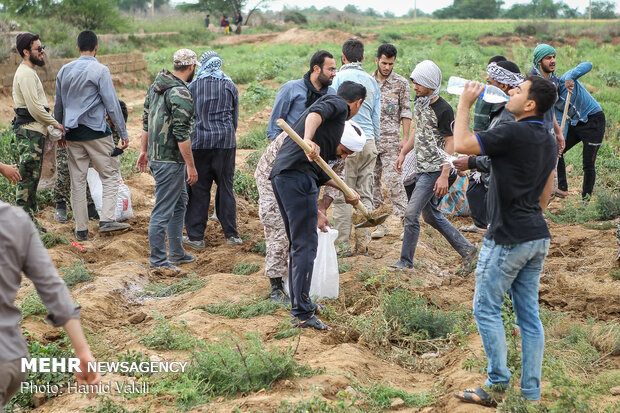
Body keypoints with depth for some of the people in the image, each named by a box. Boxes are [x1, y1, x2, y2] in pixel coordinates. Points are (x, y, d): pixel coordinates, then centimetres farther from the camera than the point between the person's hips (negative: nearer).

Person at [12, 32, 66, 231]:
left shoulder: (29, 72, 20)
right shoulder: (26, 74, -14)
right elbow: (34, 108, -20)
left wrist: (50, 127, 19)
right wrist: (55, 123, -9)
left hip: (34, 131, 11)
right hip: (29, 132, -11)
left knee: (31, 178, 13)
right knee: (27, 177, -8)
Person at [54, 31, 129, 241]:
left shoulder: (64, 71, 9)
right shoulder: (100, 71, -8)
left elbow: (58, 105, 17)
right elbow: (112, 104, -10)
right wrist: (123, 133, -5)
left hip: (73, 133, 5)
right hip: (96, 132, -5)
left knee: (77, 181, 7)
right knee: (110, 175, 4)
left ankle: (81, 229, 9)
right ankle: (107, 219, -8)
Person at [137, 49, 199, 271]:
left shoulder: (155, 86, 9)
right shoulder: (181, 94, -20)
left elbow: (146, 121, 16)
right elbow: (181, 134, -22)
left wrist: (144, 150, 23)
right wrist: (191, 166, -17)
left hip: (156, 155, 10)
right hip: (171, 161, -10)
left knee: (180, 202, 21)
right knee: (163, 210, -3)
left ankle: (177, 253, 28)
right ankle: (158, 260, 4)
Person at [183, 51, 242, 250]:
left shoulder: (193, 86, 2)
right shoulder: (230, 86, 7)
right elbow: (235, 117, 12)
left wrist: (189, 139, 20)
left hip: (199, 142, -1)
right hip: (225, 142, 1)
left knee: (198, 189, 2)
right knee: (225, 187, 7)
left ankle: (195, 236, 3)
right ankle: (232, 235, 7)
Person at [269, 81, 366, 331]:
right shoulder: (338, 104, 6)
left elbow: (320, 174, 34)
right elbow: (316, 113, -19)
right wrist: (309, 139, -36)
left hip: (281, 176, 10)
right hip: (297, 176, -10)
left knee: (298, 244, 20)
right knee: (305, 245, -9)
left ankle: (299, 302, 30)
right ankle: (303, 314, -9)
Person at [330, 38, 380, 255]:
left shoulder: (339, 77, -4)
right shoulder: (372, 81, 13)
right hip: (369, 141, 6)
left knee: (341, 196, -2)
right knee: (365, 195, 10)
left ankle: (344, 245, -3)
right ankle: (363, 243, 10)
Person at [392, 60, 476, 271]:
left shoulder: (443, 110, -17)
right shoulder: (419, 102, 9)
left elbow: (450, 144, -17)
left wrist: (444, 176, -22)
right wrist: (403, 153, 15)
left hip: (434, 171, -9)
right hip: (421, 168, 9)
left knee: (411, 213, -11)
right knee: (430, 215, 14)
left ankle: (406, 261, -1)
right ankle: (466, 248, 24)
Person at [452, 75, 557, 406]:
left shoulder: (513, 134, -18)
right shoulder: (548, 140, 11)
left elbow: (461, 144, -18)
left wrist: (465, 103, -7)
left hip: (507, 239, -8)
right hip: (537, 237, 9)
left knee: (486, 309, 1)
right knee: (529, 314, 9)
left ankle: (497, 386, 0)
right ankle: (531, 392, 12)